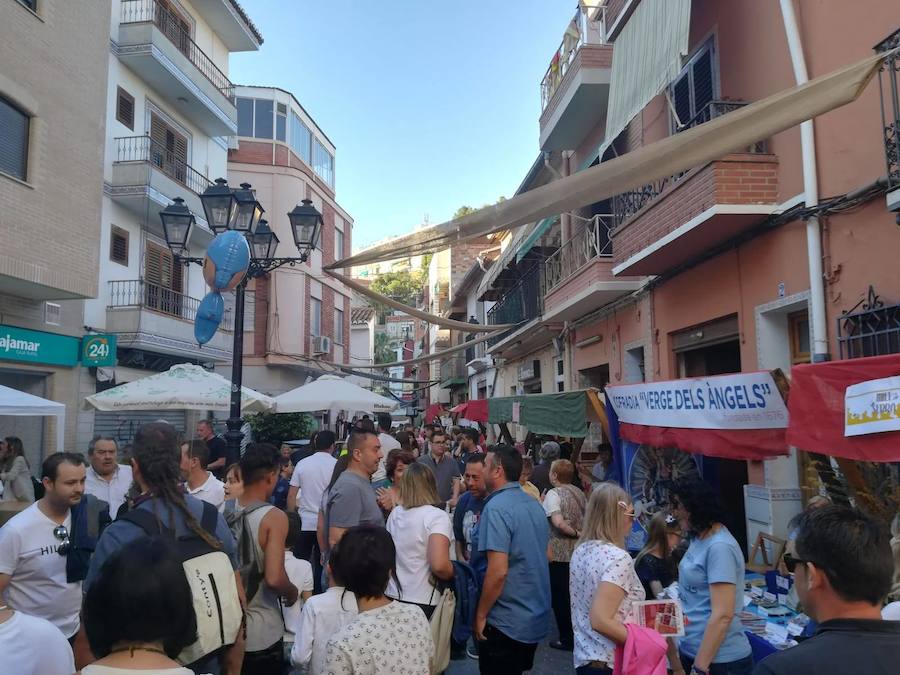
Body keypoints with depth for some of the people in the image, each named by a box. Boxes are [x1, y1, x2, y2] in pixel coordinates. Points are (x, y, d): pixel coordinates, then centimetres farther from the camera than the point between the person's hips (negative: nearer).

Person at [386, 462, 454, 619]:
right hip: (423, 602, -5)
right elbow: (439, 566, -24)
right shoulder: (437, 516, -14)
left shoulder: (394, 513, 5)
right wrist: (453, 576, -6)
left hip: (392, 596, 6)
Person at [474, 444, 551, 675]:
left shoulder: (497, 507, -21)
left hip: (506, 622, -8)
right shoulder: (534, 505, 4)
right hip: (537, 618, 8)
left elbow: (498, 571, -26)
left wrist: (480, 615, -14)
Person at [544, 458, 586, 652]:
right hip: (578, 552, 7)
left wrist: (576, 533, -13)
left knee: (560, 597, 6)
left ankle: (567, 639, 13)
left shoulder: (553, 494, -14)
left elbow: (558, 522, -25)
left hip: (559, 554, -7)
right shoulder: (579, 493, 6)